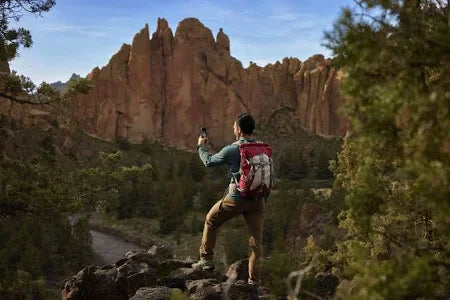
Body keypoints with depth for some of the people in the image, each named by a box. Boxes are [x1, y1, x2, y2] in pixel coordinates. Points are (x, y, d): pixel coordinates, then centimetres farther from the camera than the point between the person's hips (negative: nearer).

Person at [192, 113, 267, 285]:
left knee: (211, 221, 20)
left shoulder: (232, 150, -10)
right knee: (256, 240, 7)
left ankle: (206, 260, 24)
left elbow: (209, 162, 6)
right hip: (258, 200, 4)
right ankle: (254, 280, 7)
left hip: (237, 198, -4)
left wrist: (201, 146, 25)